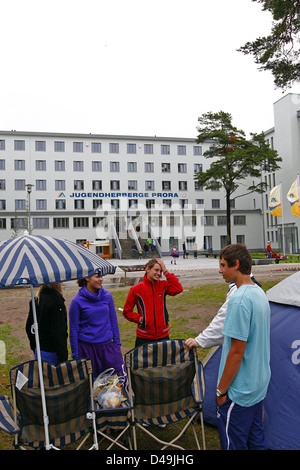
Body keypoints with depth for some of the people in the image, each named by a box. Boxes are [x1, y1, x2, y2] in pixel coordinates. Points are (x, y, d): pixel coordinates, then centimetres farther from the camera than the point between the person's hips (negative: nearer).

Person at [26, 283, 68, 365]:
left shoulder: (36, 301, 4)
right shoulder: (56, 301, -19)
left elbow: (29, 328, 13)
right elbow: (58, 333, -21)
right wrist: (63, 358, -16)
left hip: (38, 352, 8)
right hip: (52, 352, -8)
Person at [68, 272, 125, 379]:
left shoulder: (107, 296, 1)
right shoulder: (77, 301, -8)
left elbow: (113, 321, 9)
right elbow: (73, 329, -2)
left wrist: (117, 344, 8)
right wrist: (75, 354, 0)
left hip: (108, 345, 3)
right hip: (86, 348, -2)